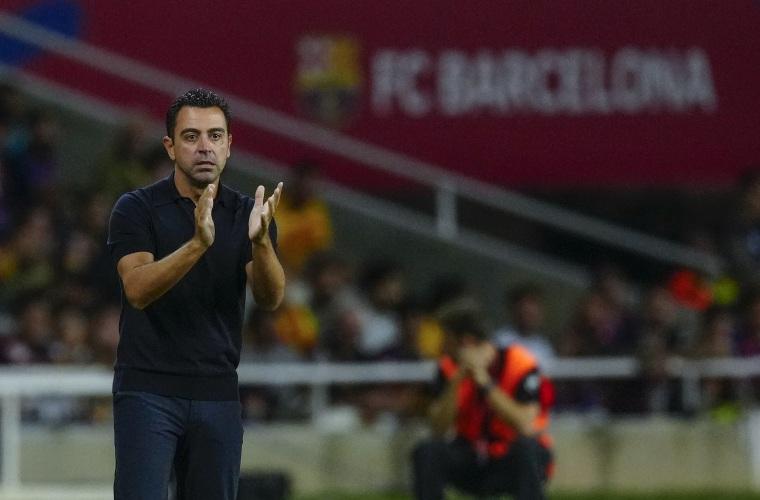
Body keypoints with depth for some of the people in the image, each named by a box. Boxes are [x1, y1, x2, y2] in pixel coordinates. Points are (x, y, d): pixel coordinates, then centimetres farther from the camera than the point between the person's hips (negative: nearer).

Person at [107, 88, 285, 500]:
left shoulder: (246, 214, 6)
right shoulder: (137, 209, -4)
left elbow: (270, 298, -8)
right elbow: (138, 289, -19)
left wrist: (260, 241, -28)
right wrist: (197, 244, -34)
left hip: (217, 393, 4)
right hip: (148, 390, -4)